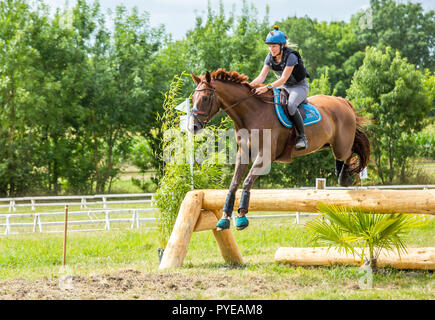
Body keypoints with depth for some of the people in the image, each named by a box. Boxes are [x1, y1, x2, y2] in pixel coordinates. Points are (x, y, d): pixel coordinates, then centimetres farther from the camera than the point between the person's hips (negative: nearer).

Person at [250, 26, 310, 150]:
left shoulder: (291, 56, -24)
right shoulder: (270, 57, -4)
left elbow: (283, 79, -30)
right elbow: (261, 77, -8)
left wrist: (267, 87, -42)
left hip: (300, 86, -7)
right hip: (283, 87, 7)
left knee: (290, 105, -36)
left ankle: (302, 137, -28)